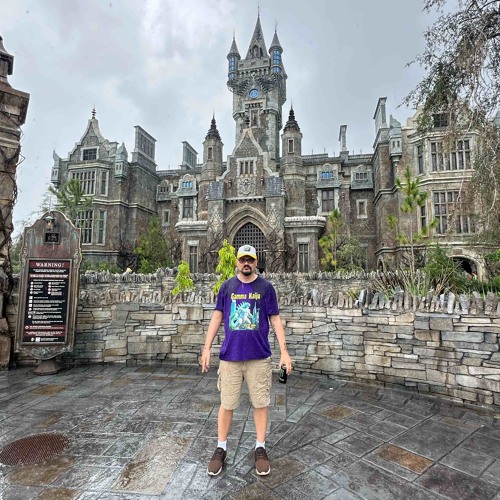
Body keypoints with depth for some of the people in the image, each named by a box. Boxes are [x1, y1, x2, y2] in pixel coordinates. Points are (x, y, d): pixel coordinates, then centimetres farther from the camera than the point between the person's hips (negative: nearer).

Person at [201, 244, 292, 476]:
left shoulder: (266, 287, -2)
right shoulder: (227, 286, 1)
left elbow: (275, 319, 0)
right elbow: (217, 317, 5)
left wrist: (284, 351, -5)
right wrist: (206, 347, 1)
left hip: (259, 356, 0)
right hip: (230, 355, 1)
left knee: (260, 403, 11)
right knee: (227, 404, 11)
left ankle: (260, 448, 29)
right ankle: (221, 449, 29)